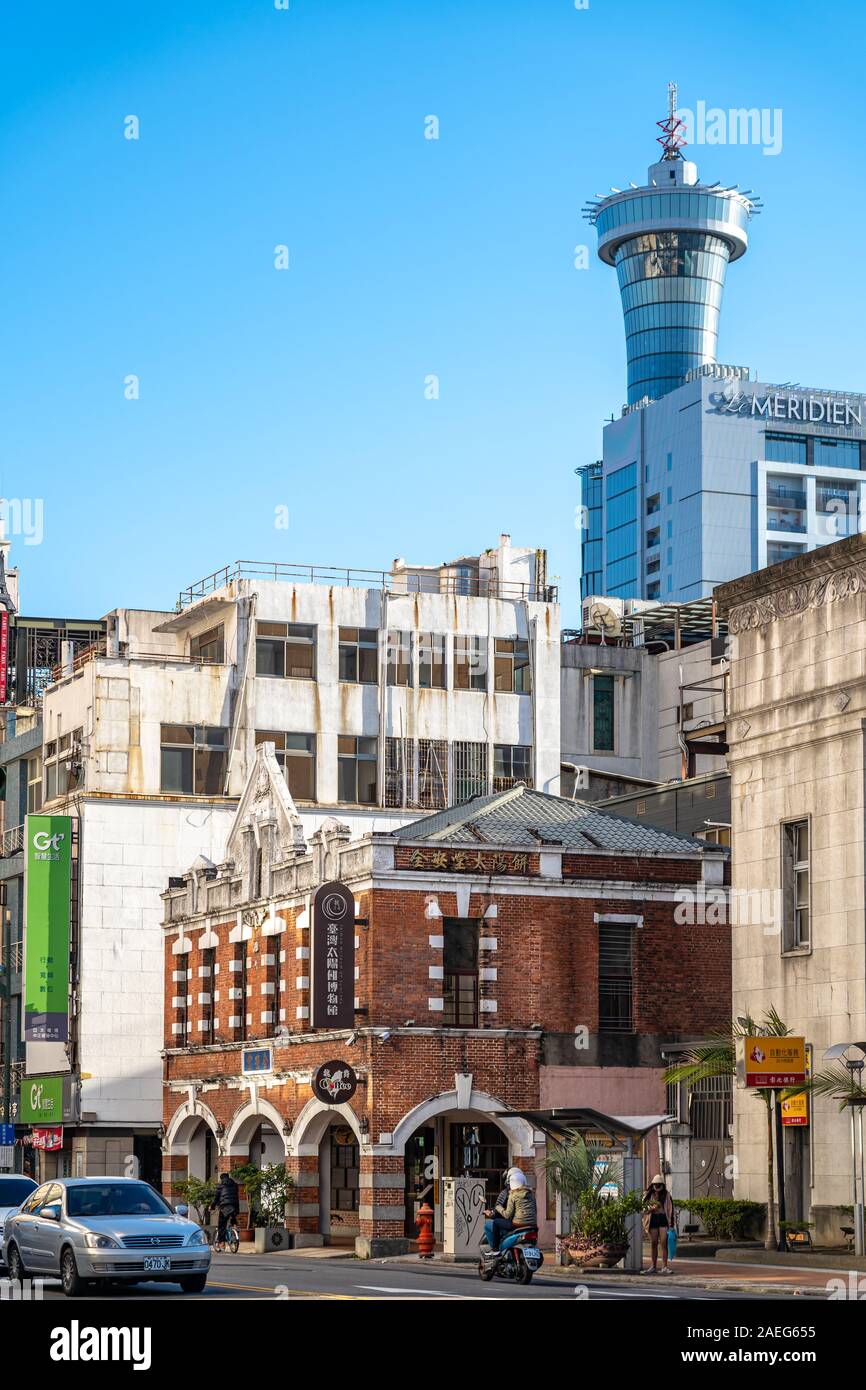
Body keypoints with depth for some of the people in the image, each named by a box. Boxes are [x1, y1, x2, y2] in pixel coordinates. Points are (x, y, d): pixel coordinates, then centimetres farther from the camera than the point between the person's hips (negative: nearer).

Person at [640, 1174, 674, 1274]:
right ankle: (653, 1267, 12)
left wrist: (671, 1223, -5)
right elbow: (644, 1208, 11)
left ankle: (664, 1267, -6)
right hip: (653, 1219, 3)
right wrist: (650, 1208, -12)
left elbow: (670, 1209, 2)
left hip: (663, 1219, -2)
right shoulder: (649, 1195, 9)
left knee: (664, 1243, -8)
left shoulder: (666, 1195, 3)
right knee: (653, 1244, 6)